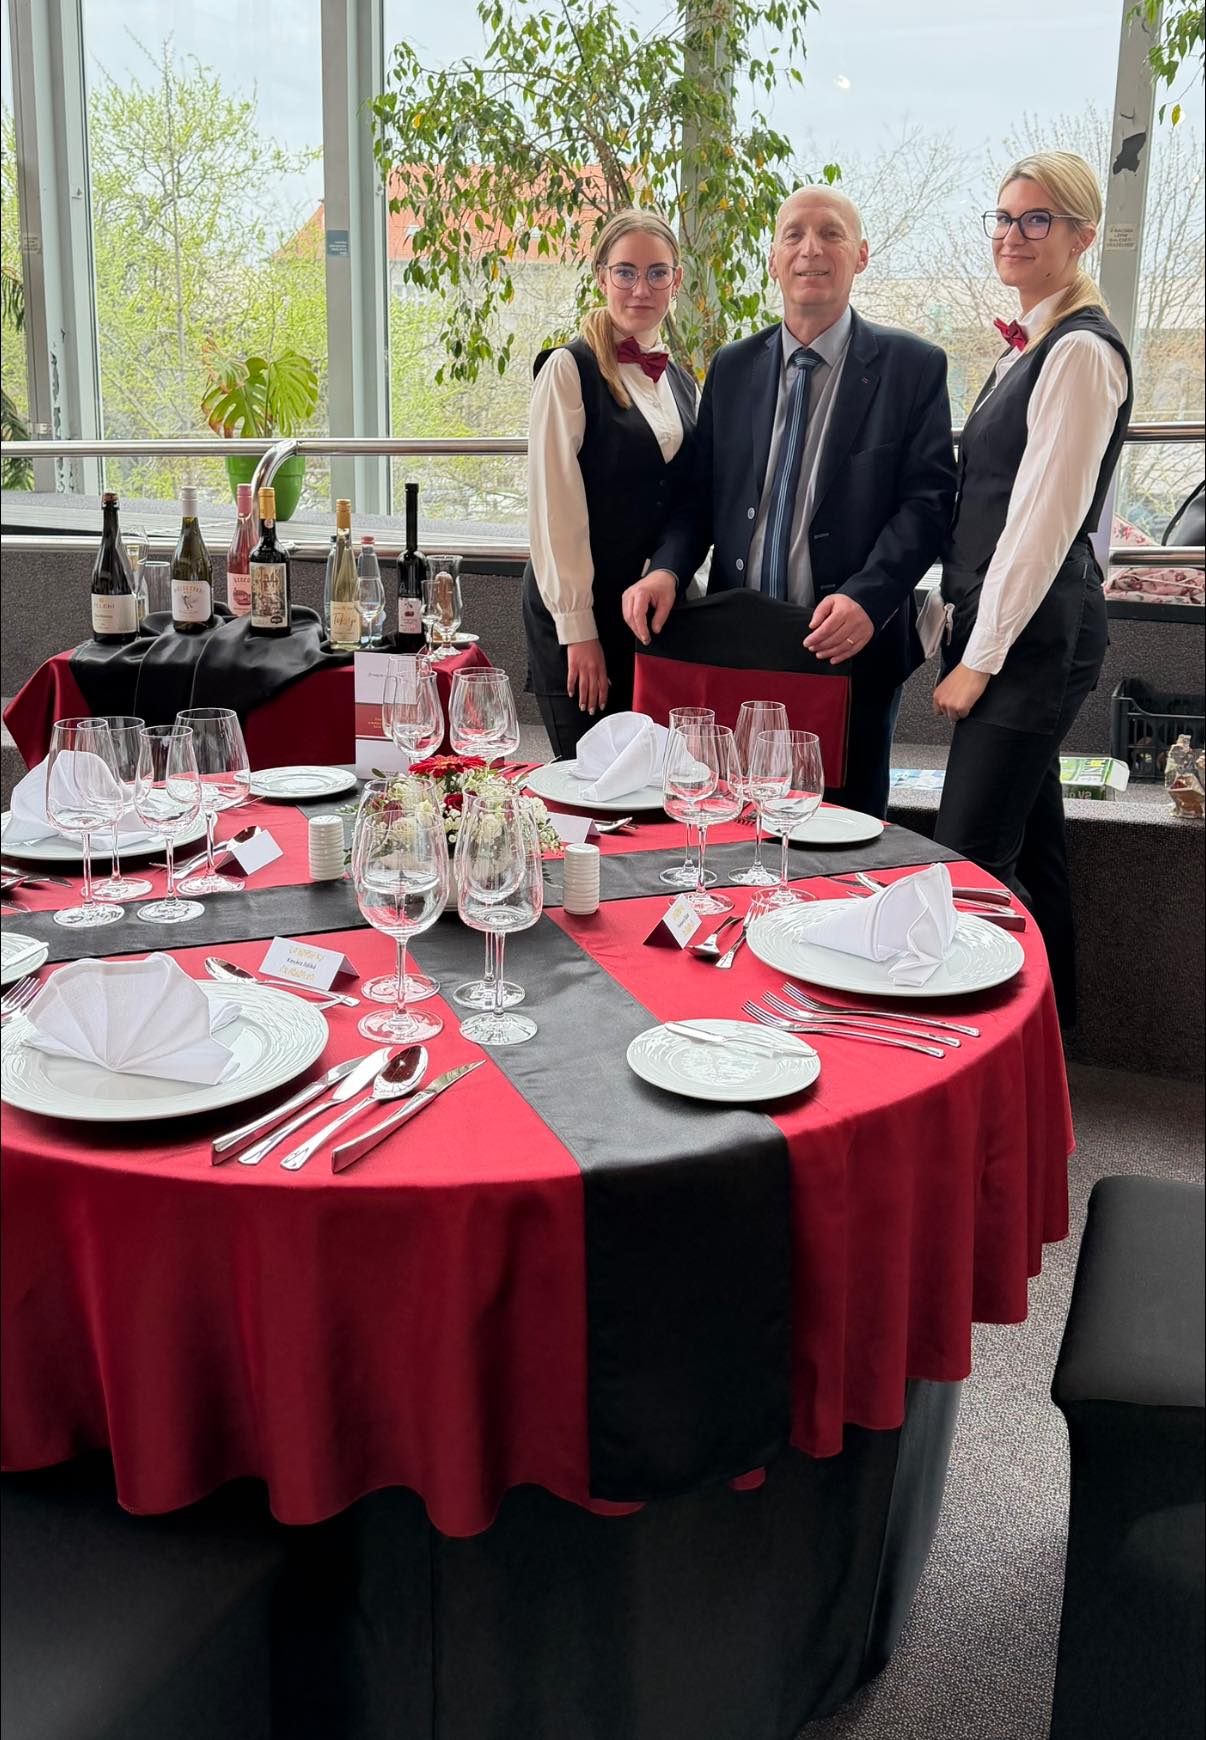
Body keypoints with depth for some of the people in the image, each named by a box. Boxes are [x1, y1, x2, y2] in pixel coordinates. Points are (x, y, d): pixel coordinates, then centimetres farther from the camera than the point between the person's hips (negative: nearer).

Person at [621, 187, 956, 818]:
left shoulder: (913, 366, 0)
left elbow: (927, 499, -7)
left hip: (852, 647, -3)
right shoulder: (732, 368, 12)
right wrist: (668, 568, -10)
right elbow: (700, 495, 11)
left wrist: (866, 599, -23)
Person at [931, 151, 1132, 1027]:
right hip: (1009, 627, 10)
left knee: (968, 855, -9)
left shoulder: (1081, 352, -13)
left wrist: (980, 657, -16)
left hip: (1037, 631, -10)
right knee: (1026, 842, 16)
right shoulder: (1030, 347, 16)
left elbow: (1046, 518, -18)